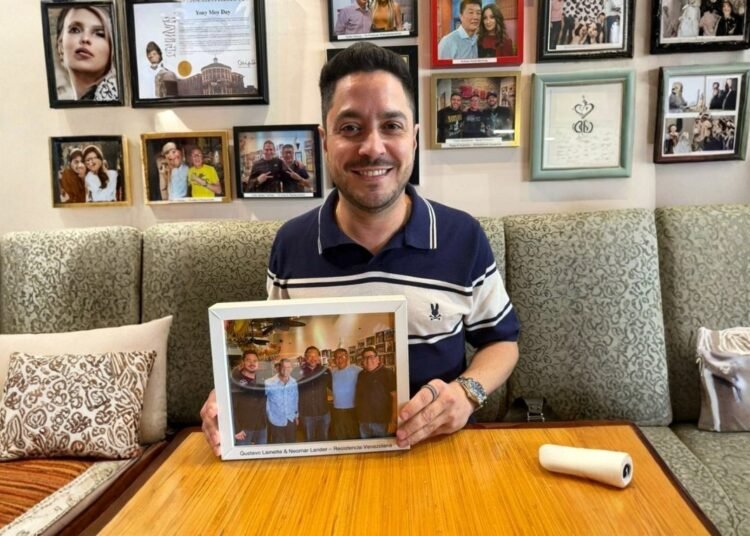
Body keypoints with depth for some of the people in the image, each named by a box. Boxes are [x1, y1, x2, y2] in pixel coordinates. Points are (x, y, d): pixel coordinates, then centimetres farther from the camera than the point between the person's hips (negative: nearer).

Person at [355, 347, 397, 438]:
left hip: (382, 422, -5)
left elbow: (395, 397, -11)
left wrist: (393, 421, -17)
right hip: (364, 422, 5)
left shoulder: (387, 373, -6)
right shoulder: (361, 375, 11)